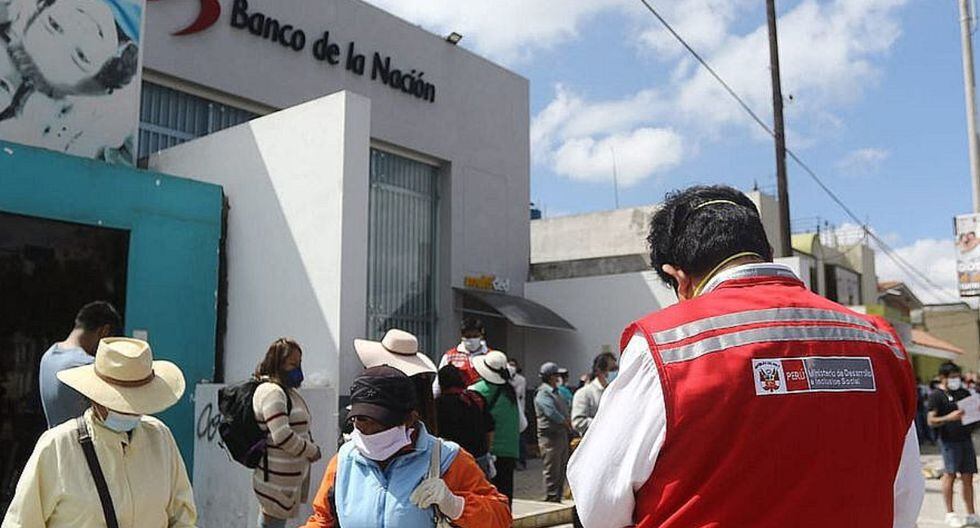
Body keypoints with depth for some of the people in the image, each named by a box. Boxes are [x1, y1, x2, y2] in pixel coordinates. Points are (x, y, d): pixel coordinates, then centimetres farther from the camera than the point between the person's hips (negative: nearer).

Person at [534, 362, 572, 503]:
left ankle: (558, 497, 20)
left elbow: (564, 411, 20)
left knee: (561, 469, 13)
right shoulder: (543, 393, -12)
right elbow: (551, 413, -21)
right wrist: (567, 423, -8)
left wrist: (568, 423, 2)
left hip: (562, 434, 9)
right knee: (552, 470, -5)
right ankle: (552, 498, 0)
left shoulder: (555, 392, 18)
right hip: (550, 435, -9)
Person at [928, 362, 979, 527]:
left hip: (965, 438, 6)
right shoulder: (936, 395, -5)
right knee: (950, 474, -2)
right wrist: (949, 418, -26)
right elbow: (931, 421, -10)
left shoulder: (964, 392, 14)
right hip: (949, 440, -6)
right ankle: (950, 514, 8)